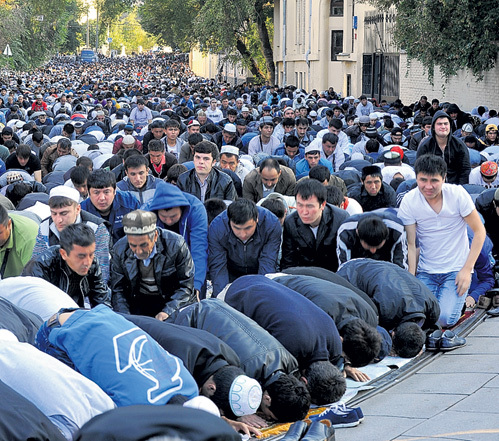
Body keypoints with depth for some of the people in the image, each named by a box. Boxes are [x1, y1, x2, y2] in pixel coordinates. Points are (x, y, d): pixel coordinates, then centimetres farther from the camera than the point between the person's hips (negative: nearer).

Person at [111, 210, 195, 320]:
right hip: (139, 301, 1)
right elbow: (118, 290, -4)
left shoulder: (176, 245, -21)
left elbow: (186, 285, -16)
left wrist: (167, 312, -29)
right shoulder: (119, 250, -11)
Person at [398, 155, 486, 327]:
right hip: (426, 272, 2)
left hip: (456, 269, -2)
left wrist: (467, 269, -11)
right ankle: (437, 295, 17)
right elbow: (410, 245, -5)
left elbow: (479, 231, -5)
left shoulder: (458, 194, -13)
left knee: (445, 318, -20)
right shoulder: (409, 202, -10)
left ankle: (458, 298, 15)